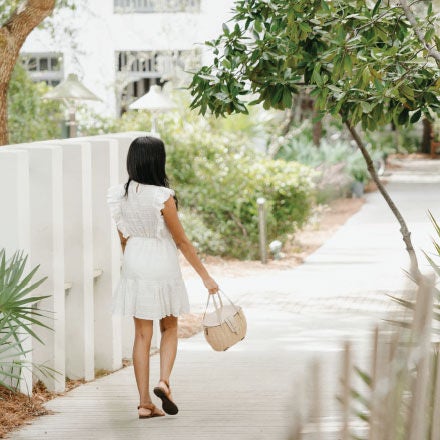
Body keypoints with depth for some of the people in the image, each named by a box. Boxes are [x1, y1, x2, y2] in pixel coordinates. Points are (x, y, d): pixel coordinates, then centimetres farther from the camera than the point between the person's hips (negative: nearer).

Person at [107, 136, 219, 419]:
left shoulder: (120, 195, -3)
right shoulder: (162, 197, -18)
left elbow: (124, 238, 9)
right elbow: (182, 241, -13)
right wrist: (206, 276, -6)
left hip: (133, 264, 4)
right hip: (162, 265, -4)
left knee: (142, 334, 9)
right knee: (170, 329, 16)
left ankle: (145, 403, 8)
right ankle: (164, 381, -6)